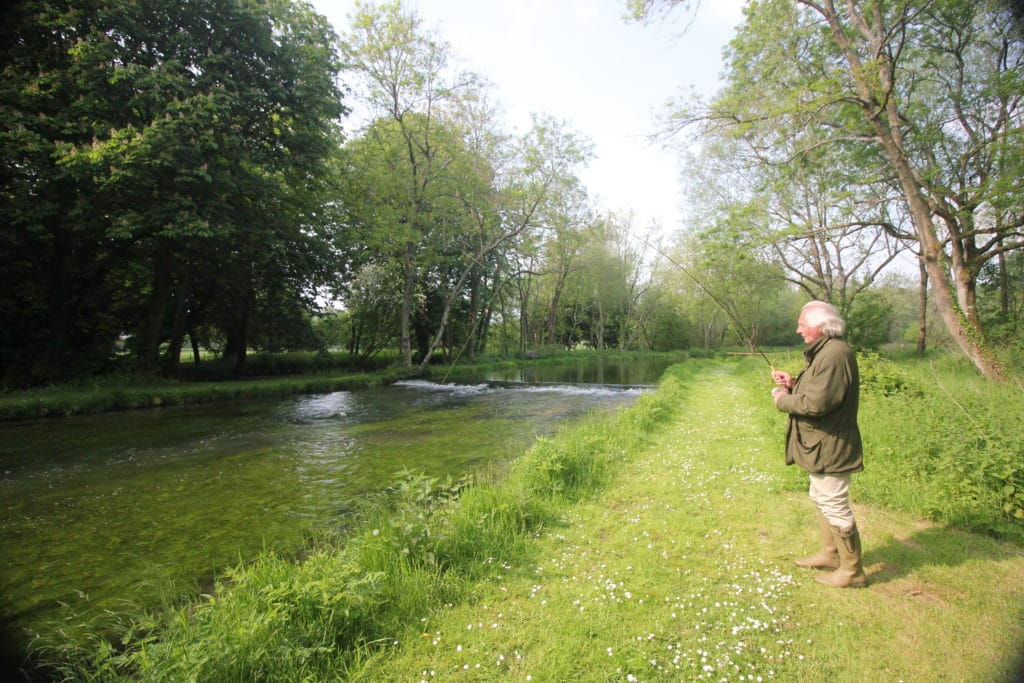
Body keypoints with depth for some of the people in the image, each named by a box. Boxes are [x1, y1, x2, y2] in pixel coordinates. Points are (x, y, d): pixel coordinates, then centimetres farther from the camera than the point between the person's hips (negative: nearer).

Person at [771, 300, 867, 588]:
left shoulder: (835, 354, -24)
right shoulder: (824, 351, 11)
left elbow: (817, 403, -29)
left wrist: (783, 400, -14)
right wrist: (794, 383, 1)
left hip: (830, 448, -11)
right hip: (822, 446, 11)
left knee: (835, 506, 2)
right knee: (822, 500, 23)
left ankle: (852, 571, 18)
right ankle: (830, 554, 39)